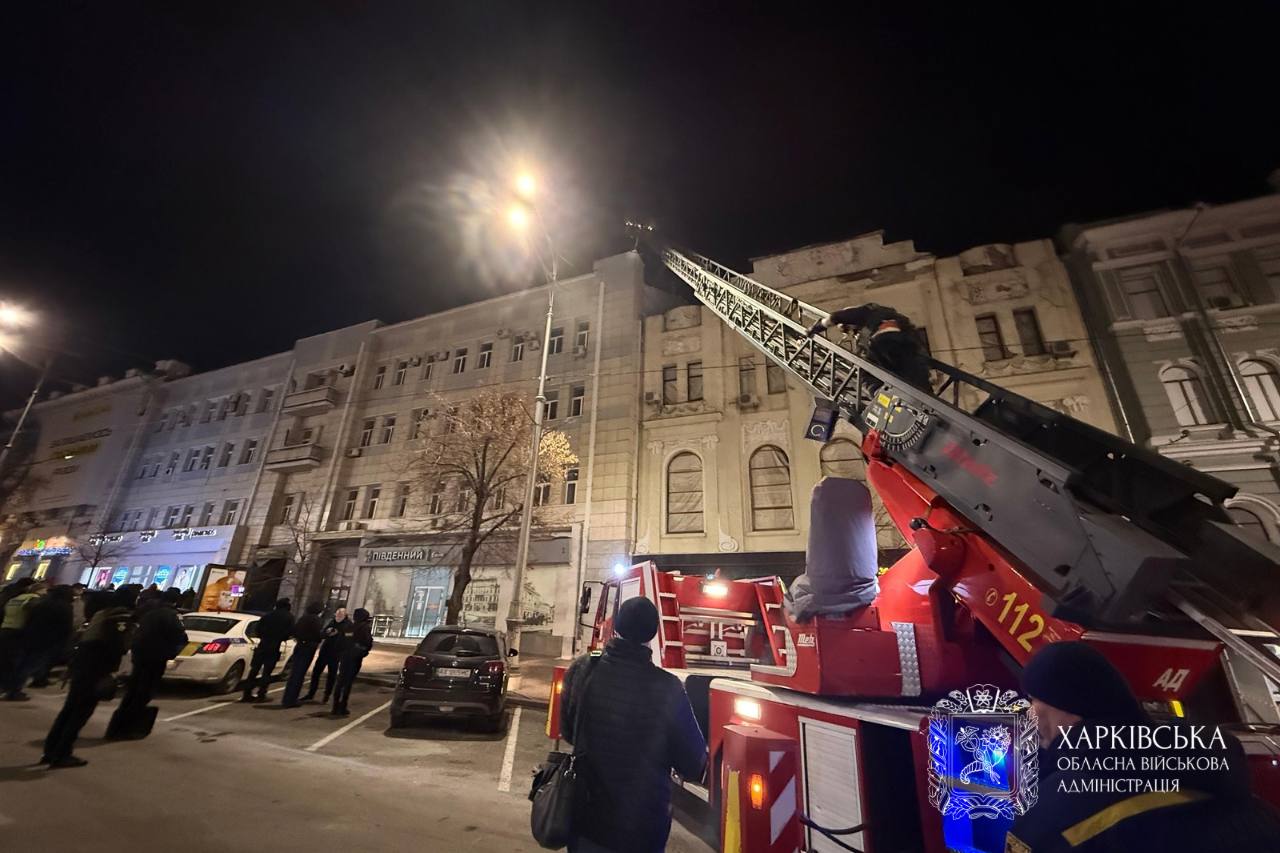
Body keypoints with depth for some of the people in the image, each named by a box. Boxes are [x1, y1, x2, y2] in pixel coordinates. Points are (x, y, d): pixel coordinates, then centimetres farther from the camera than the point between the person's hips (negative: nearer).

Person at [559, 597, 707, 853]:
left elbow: (567, 730, 1)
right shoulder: (667, 688, -26)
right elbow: (694, 764, -13)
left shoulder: (582, 670, -17)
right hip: (642, 827, -2)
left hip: (586, 818, 3)